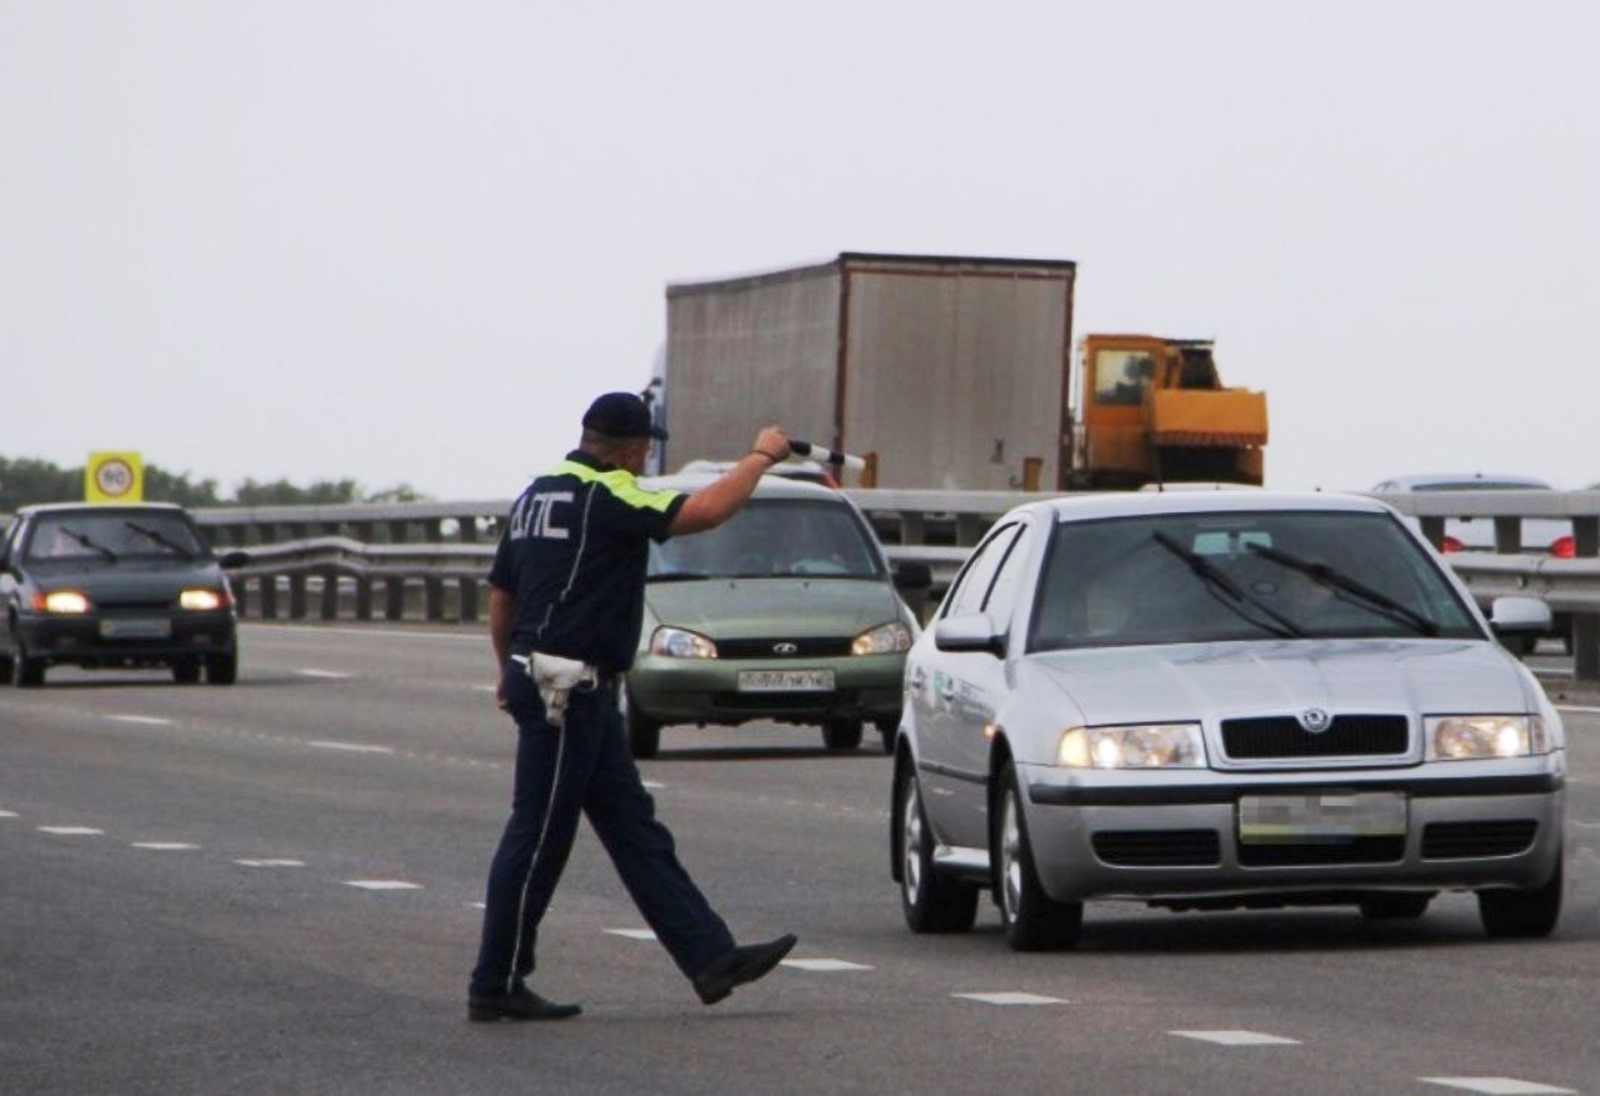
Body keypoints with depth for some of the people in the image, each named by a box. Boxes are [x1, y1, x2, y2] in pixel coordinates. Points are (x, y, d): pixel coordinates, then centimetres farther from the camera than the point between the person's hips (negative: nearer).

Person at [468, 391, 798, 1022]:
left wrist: (509, 673, 31)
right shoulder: (605, 496, -13)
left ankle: (710, 957, 9)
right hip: (567, 690, -11)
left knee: (636, 832, 9)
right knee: (538, 837, -3)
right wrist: (761, 457, -8)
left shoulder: (540, 493, 15)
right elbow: (704, 512, -22)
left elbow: (500, 596, 21)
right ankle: (496, 987, 3)